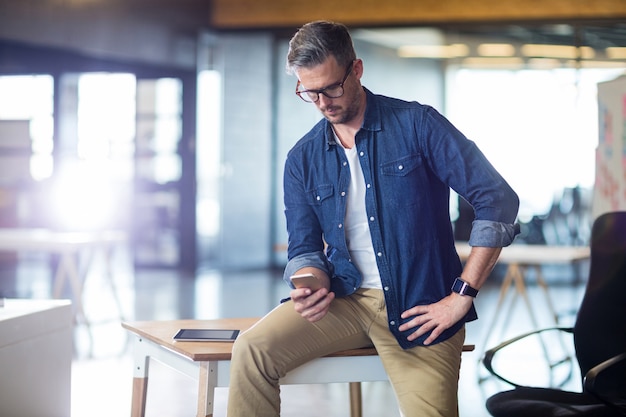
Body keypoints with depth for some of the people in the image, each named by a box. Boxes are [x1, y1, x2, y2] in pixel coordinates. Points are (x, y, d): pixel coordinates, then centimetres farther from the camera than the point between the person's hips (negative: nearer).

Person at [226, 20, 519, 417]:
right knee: (251, 351, -18)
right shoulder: (303, 158, 7)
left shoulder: (416, 124, -6)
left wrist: (462, 296, -14)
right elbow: (305, 249, 10)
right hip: (345, 300, 3)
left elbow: (498, 199, -11)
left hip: (418, 308, -3)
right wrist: (312, 285, -16)